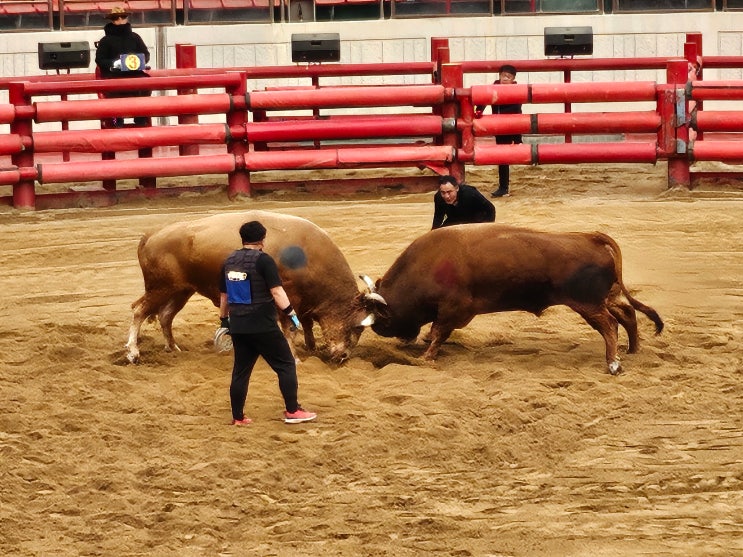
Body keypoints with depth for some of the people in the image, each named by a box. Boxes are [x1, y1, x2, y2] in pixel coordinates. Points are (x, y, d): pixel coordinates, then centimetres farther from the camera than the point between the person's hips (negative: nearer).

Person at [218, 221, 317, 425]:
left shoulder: (229, 261, 10)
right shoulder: (263, 260, -10)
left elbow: (224, 295, 17)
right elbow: (276, 291, -17)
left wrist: (224, 320, 27)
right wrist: (291, 313, -14)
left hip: (238, 326, 6)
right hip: (263, 325, -6)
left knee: (241, 370, 13)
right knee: (286, 364, 3)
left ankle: (238, 417, 14)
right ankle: (292, 411, 1)